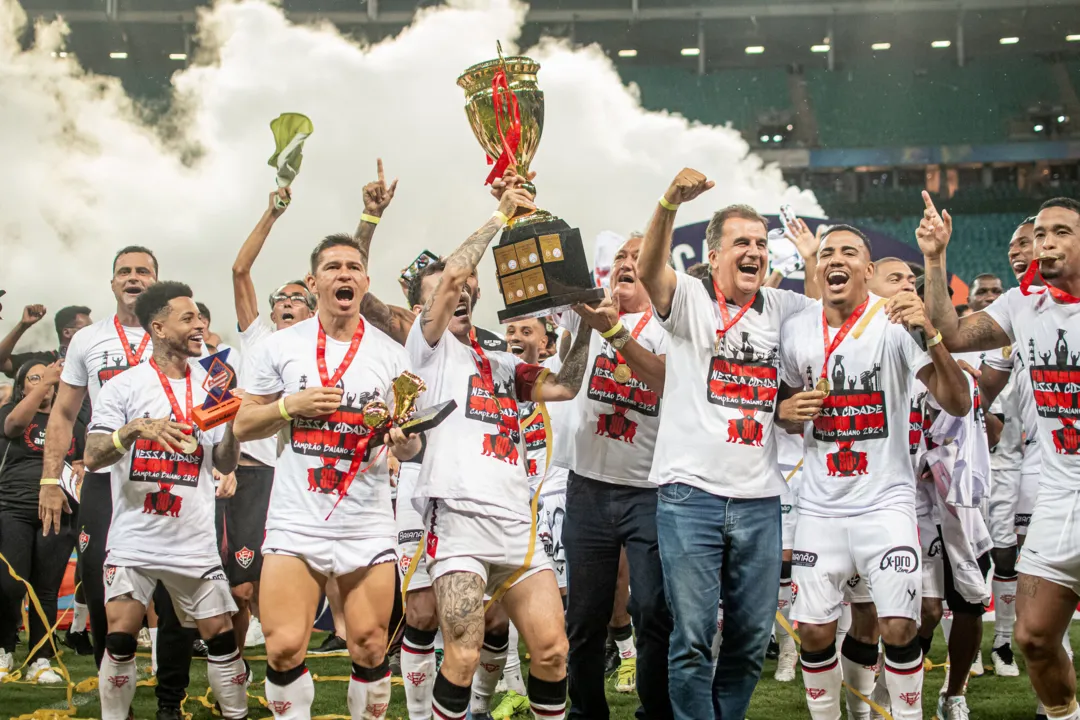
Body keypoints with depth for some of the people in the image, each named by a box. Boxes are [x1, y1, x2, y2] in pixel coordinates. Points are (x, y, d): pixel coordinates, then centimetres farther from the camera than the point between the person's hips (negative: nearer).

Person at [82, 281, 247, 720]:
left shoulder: (208, 389, 8)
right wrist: (135, 428, -26)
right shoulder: (123, 387, -2)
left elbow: (225, 465, 10)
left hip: (195, 543, 3)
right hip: (134, 540, -3)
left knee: (221, 635, 2)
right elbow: (92, 457, -9)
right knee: (120, 638, -7)